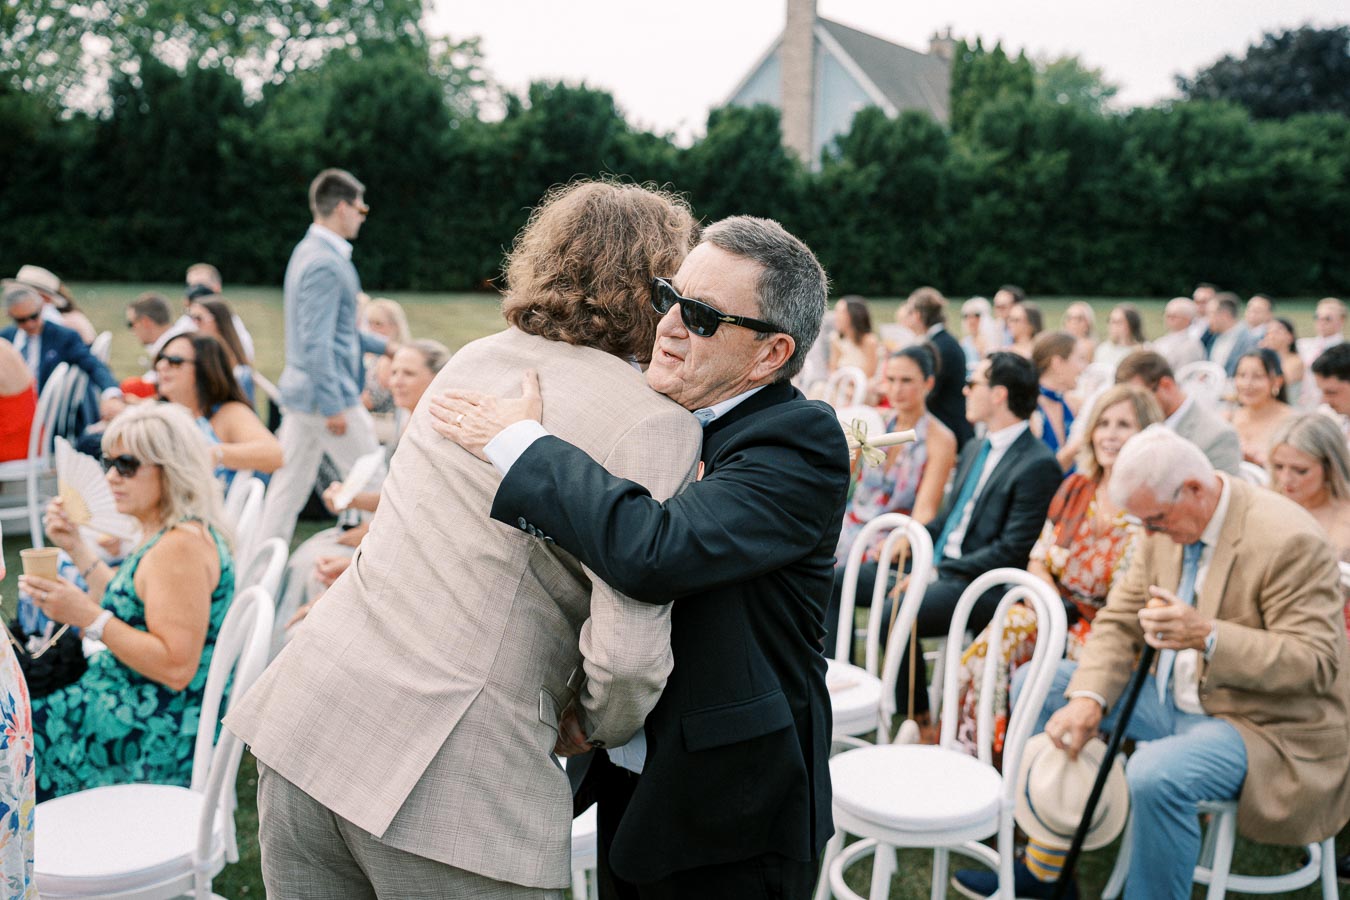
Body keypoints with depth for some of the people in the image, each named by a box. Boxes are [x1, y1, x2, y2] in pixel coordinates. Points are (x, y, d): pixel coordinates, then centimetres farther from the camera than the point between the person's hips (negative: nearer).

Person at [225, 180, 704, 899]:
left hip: (302, 709, 7)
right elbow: (627, 651, -17)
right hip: (452, 781, -6)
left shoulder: (476, 358, 9)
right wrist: (606, 729, 3)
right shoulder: (656, 421, -11)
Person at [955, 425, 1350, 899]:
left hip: (1268, 726, -8)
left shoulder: (1288, 540, -23)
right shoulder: (1167, 527, 1)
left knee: (1154, 775, -37)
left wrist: (1207, 636, -38)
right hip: (1176, 699, 8)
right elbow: (1120, 620, 2)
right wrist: (1088, 699, -15)